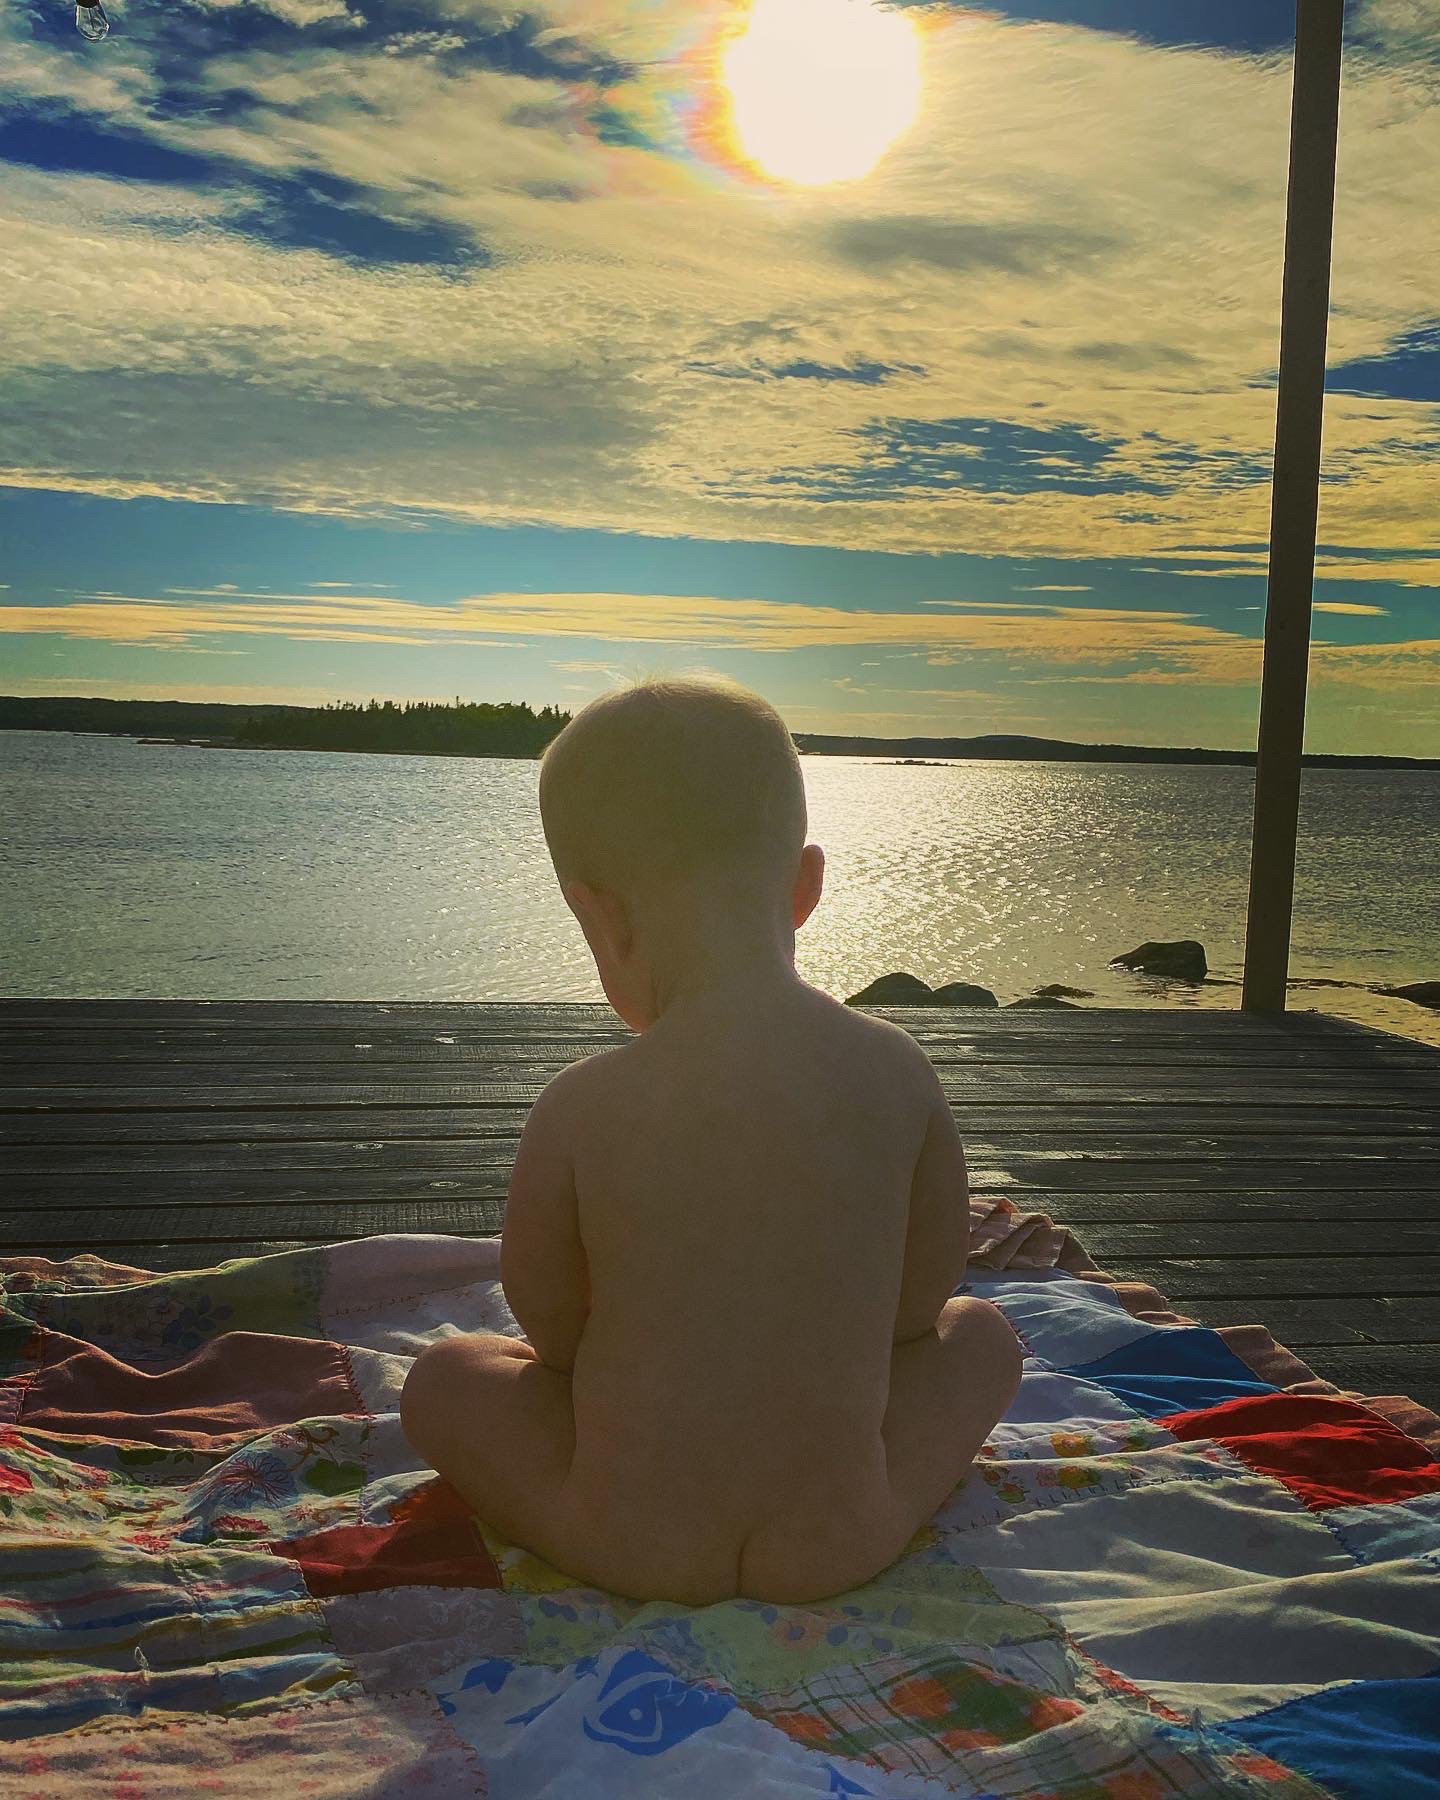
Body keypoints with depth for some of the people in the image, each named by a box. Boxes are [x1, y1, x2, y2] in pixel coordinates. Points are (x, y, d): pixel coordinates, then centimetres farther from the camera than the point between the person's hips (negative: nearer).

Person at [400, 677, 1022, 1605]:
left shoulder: (581, 1108, -17)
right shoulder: (899, 1072, -12)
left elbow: (549, 1326, -1)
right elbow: (922, 1301, 2)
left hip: (627, 1547, -1)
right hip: (843, 1544, 2)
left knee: (442, 1375, 23)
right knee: (984, 1332, 25)